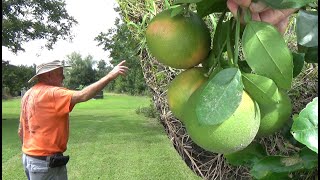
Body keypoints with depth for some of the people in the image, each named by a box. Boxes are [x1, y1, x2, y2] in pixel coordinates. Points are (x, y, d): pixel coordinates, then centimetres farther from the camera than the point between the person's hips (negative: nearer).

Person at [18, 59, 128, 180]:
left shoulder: (28, 95, 8)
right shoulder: (51, 93, -20)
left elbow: (21, 131, 13)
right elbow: (82, 95, -35)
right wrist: (110, 75, -34)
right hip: (47, 162, -9)